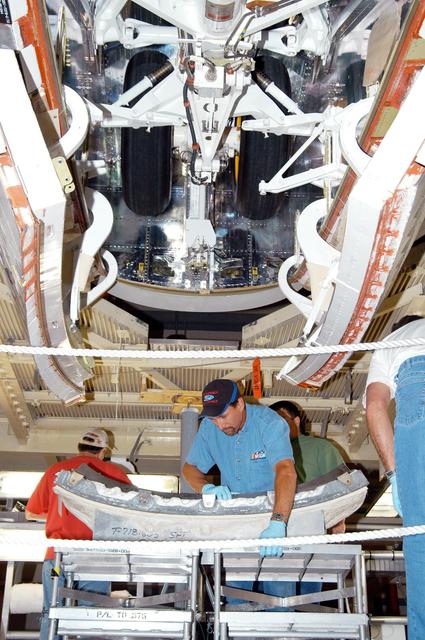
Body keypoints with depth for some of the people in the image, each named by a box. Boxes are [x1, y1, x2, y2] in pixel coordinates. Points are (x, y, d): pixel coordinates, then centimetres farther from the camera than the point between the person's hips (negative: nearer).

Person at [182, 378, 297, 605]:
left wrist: (277, 523, -50)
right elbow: (189, 467, 4)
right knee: (234, 583, -3)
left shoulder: (270, 423, -22)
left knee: (278, 586, -8)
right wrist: (207, 488, -19)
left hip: (277, 508, -3)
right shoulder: (209, 428, -6)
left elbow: (286, 471, -36)